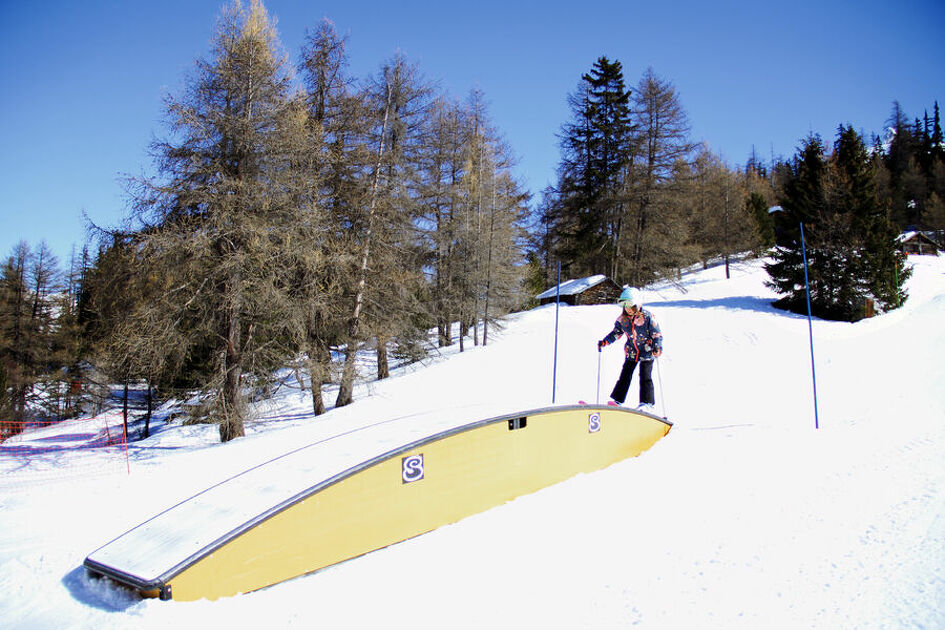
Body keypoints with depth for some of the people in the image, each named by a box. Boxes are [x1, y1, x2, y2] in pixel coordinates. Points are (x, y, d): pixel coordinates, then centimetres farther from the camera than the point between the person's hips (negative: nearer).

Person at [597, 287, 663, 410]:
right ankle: (617, 400, 14)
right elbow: (616, 333, 10)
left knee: (645, 377, -5)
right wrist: (605, 342, -2)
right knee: (625, 376, 7)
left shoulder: (647, 317, -16)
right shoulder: (622, 319, -4)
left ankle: (647, 403, 2)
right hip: (631, 352, 4)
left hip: (647, 351, -4)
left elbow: (657, 334, -10)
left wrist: (657, 346, -25)